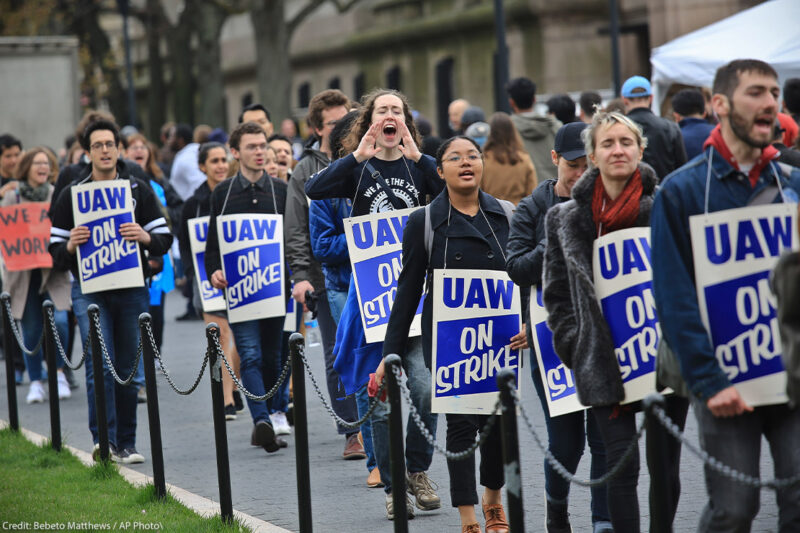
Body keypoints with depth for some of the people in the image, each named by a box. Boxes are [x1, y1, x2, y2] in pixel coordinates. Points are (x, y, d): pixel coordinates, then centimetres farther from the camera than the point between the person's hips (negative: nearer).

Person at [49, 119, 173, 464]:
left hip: (131, 290, 2)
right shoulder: (71, 195, 7)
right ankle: (103, 440, -17)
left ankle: (125, 445, 14)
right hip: (89, 290, -2)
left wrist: (145, 238, -17)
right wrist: (70, 245, -16)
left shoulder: (139, 191, 9)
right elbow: (55, 252, 7)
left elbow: (165, 239, 6)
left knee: (127, 368, 6)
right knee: (100, 363, -16)